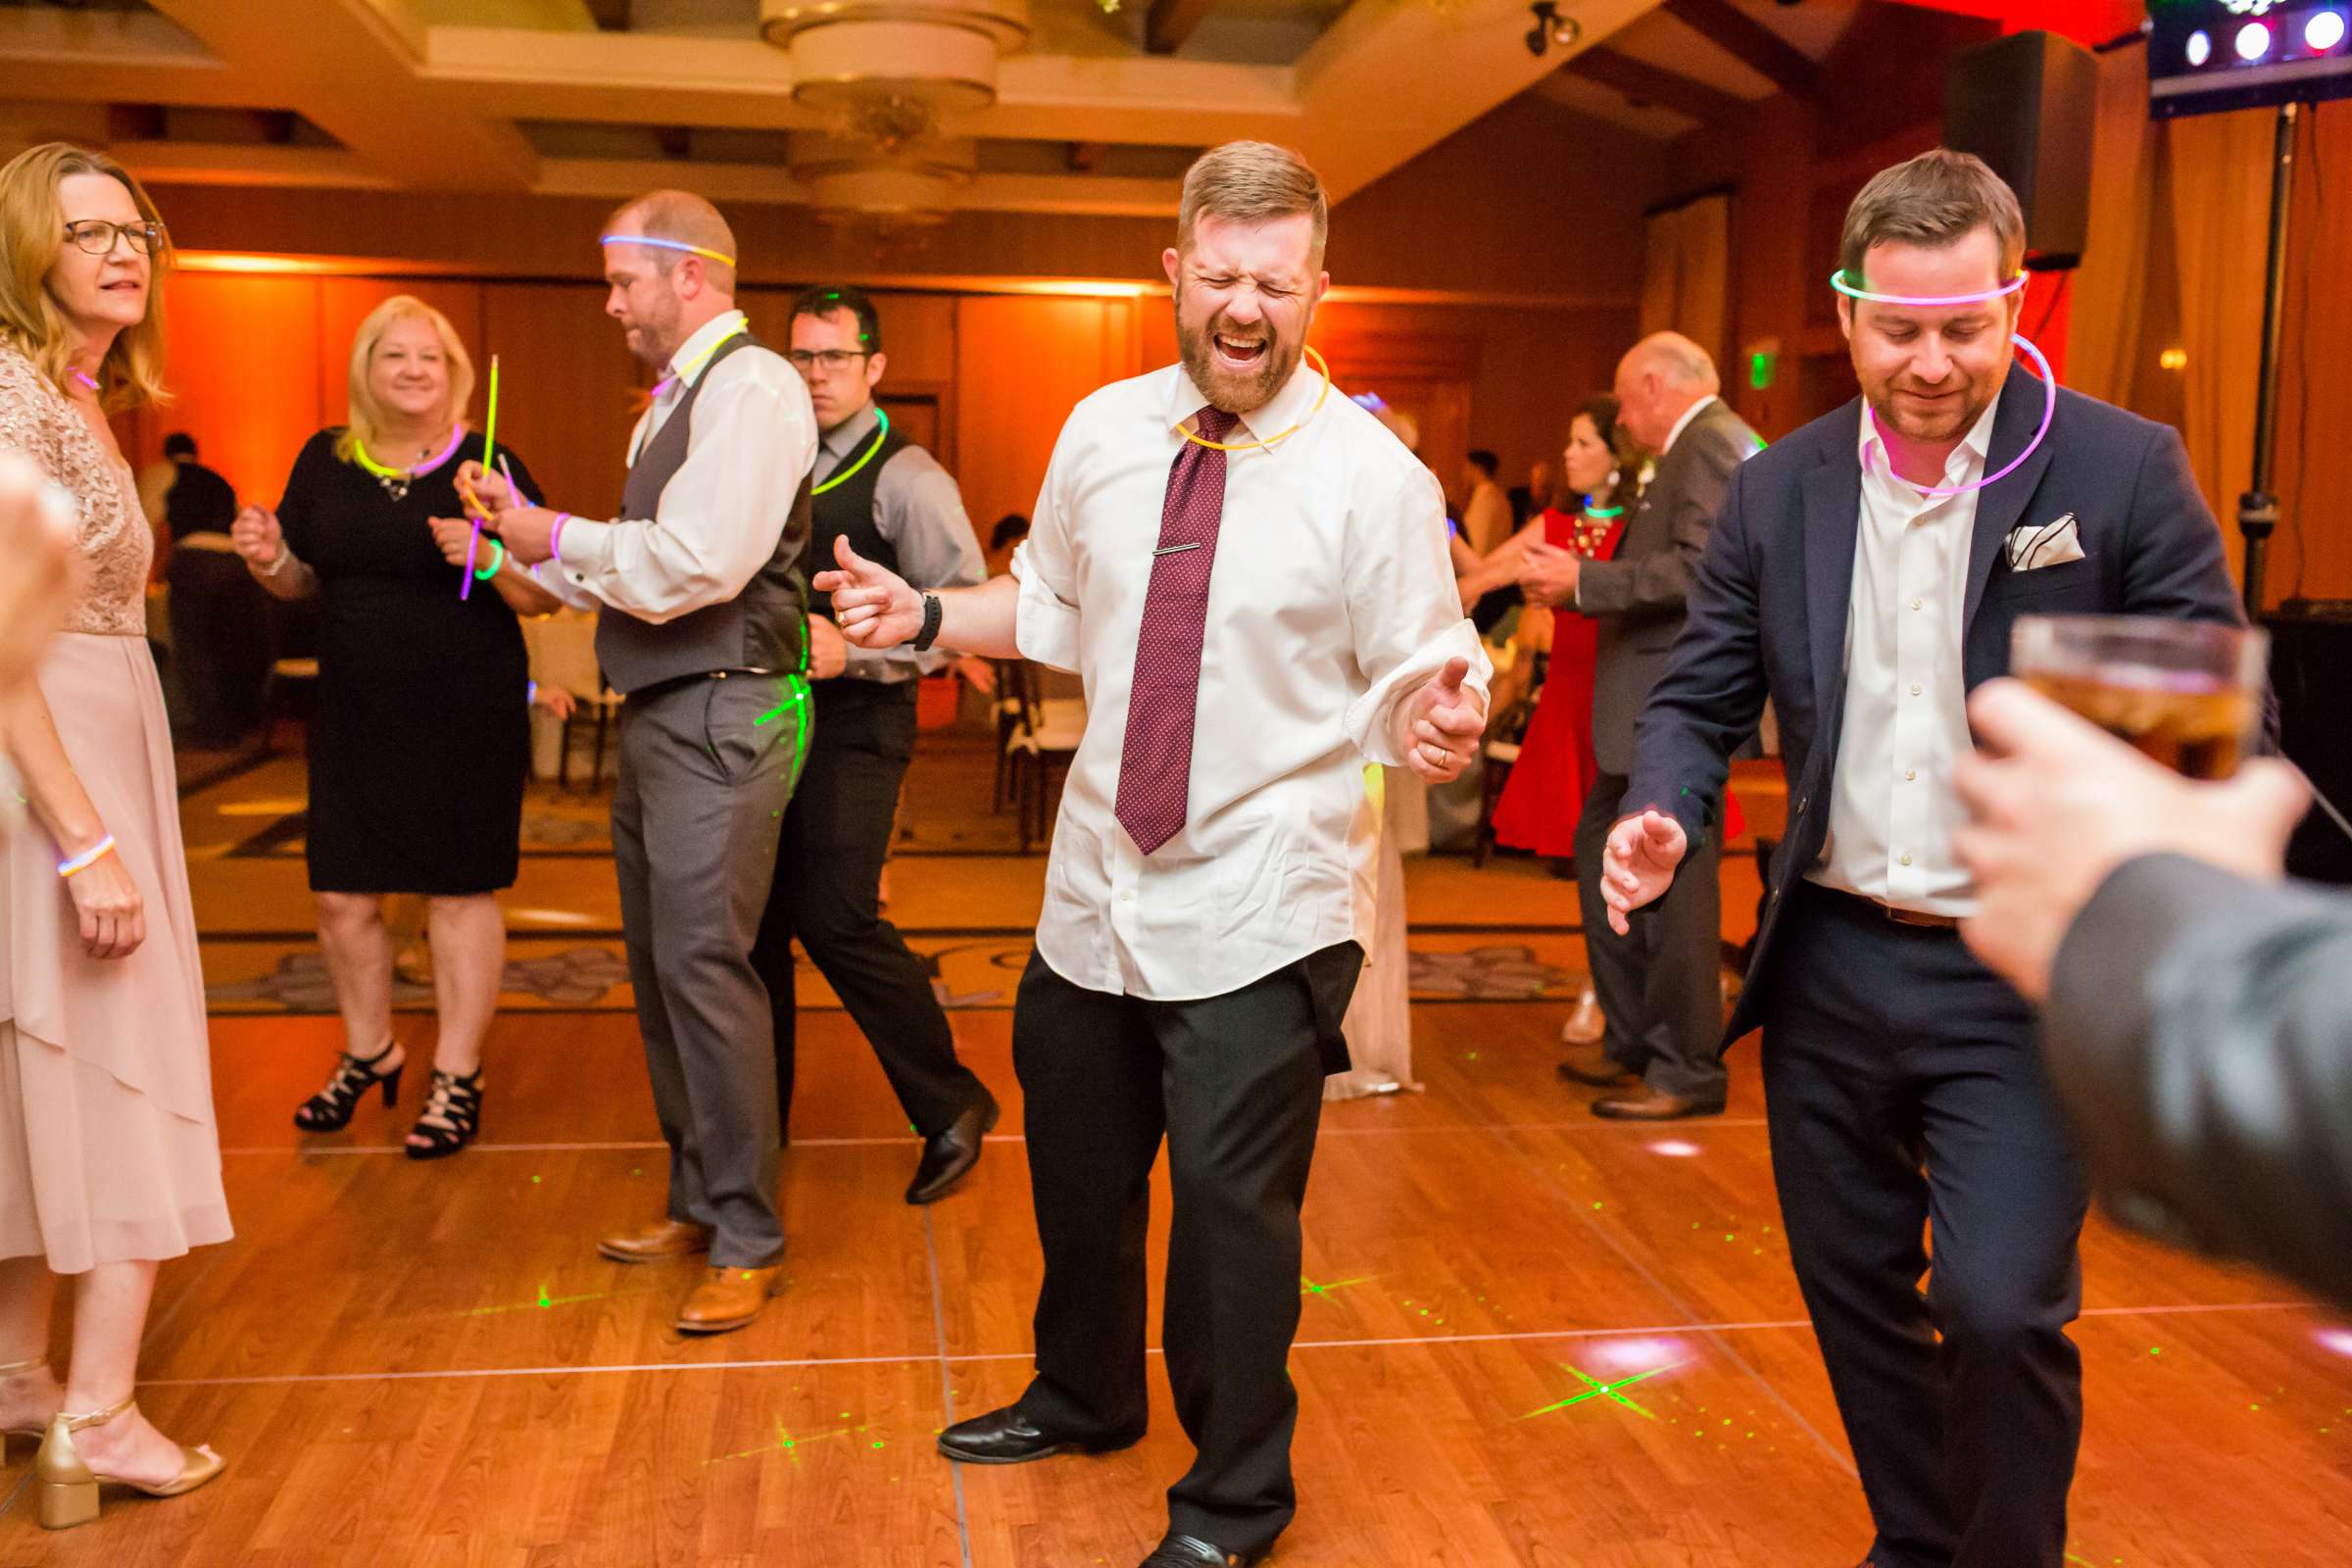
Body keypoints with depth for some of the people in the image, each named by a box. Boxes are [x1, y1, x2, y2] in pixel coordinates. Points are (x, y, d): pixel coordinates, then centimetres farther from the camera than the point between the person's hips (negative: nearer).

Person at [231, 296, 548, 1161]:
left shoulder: (488, 463, -5)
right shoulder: (325, 459, 6)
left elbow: (547, 595, -6)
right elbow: (302, 580, 15)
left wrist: (490, 559, -25)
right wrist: (266, 557, -6)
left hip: (466, 715, -4)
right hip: (354, 711, 4)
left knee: (459, 892, 4)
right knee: (342, 895, 9)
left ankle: (457, 1078, 18)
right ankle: (369, 1053, 33)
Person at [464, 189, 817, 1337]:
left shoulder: (751, 388, -12)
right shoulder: (678, 397, 18)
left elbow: (692, 564, -21)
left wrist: (558, 538, -8)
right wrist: (526, 541, 11)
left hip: (720, 715, -10)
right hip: (658, 715, 10)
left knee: (702, 965, -8)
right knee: (657, 963, 15)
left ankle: (747, 1241, 4)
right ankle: (697, 1201, 29)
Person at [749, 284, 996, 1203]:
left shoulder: (908, 481, -7)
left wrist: (853, 649, -23)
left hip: (854, 725, -7)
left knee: (834, 916, -14)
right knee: (755, 920, 9)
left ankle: (951, 1105, 5)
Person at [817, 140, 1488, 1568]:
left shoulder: (1374, 477, -13)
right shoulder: (1102, 433, 2)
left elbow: (1417, 677, -11)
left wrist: (1442, 723, -33)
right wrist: (926, 614, 3)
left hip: (1259, 918, -5)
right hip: (1098, 887, 6)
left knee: (1233, 1218, 2)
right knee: (1079, 1178, 23)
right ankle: (1086, 1398, 52)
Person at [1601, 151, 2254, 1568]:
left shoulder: (2124, 470, -6)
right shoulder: (1779, 489, 3)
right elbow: (1703, 694, 7)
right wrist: (1665, 814, -14)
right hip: (1831, 963, 4)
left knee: (2001, 1306, -9)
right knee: (1854, 1290, 15)